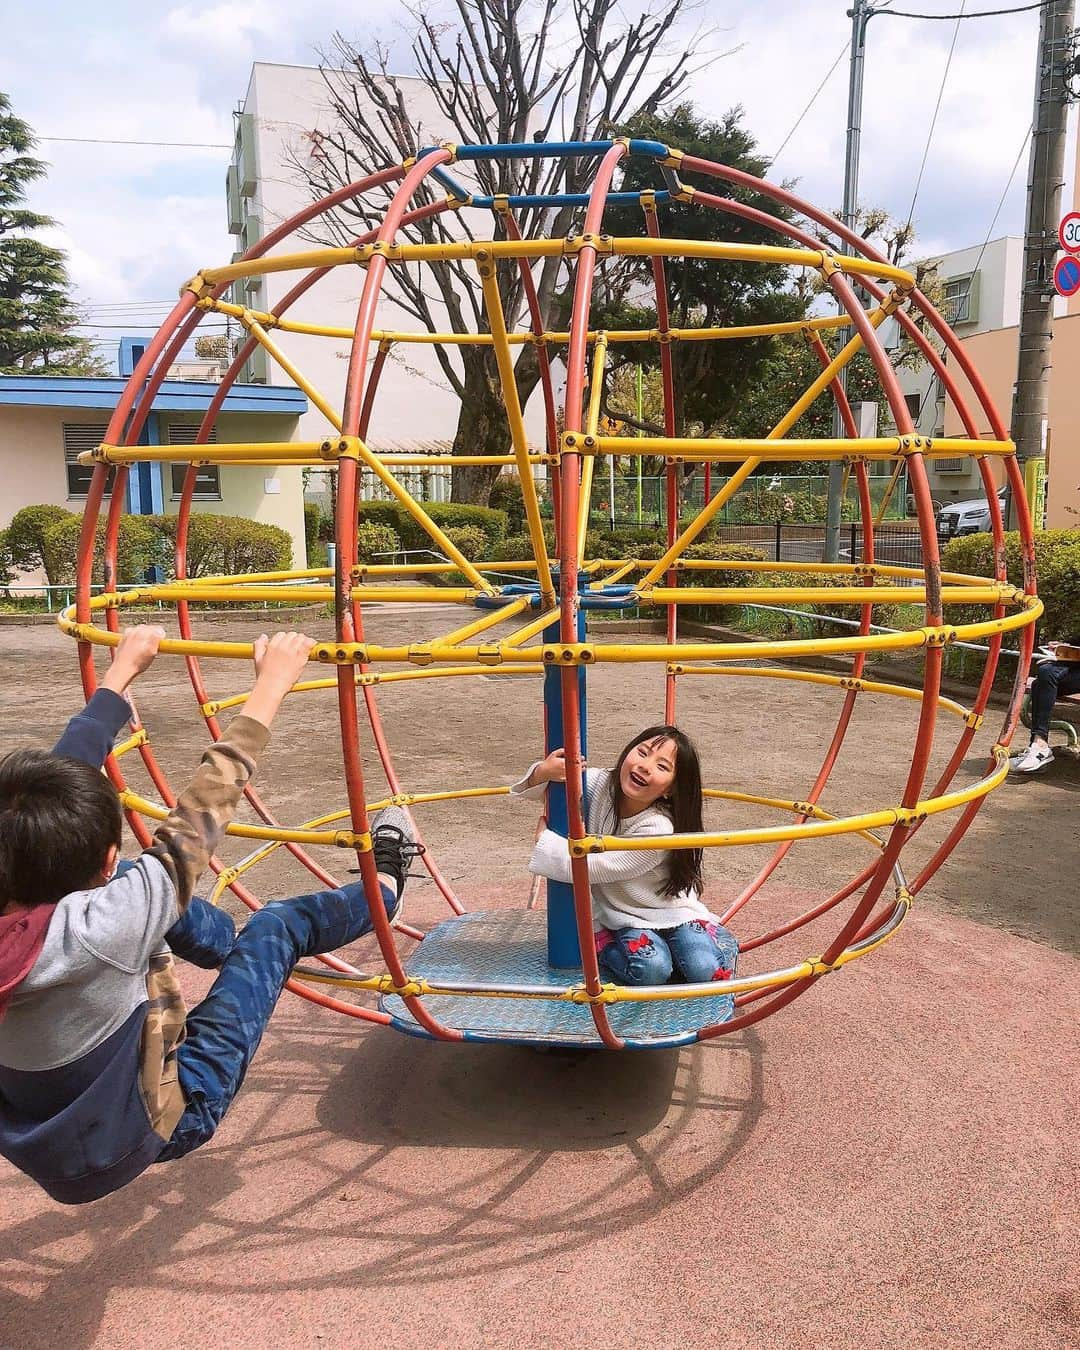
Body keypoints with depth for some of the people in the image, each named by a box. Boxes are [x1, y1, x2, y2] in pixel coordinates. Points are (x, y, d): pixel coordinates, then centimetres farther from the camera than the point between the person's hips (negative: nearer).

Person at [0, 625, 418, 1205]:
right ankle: (384, 887, 32)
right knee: (275, 926, 2)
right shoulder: (96, 931, -37)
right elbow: (201, 812, -30)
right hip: (153, 1130, -6)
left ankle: (237, 945, 36)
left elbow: (53, 774, -9)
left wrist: (122, 670, 3)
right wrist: (272, 684, -22)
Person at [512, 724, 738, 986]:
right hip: (624, 916, 2)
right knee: (649, 970, -28)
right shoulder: (598, 784, -17)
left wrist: (542, 838, -21)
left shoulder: (659, 830, -30)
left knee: (708, 972, -27)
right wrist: (542, 773, -28)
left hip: (672, 912, -2)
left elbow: (589, 867, -28)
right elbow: (532, 787, -5)